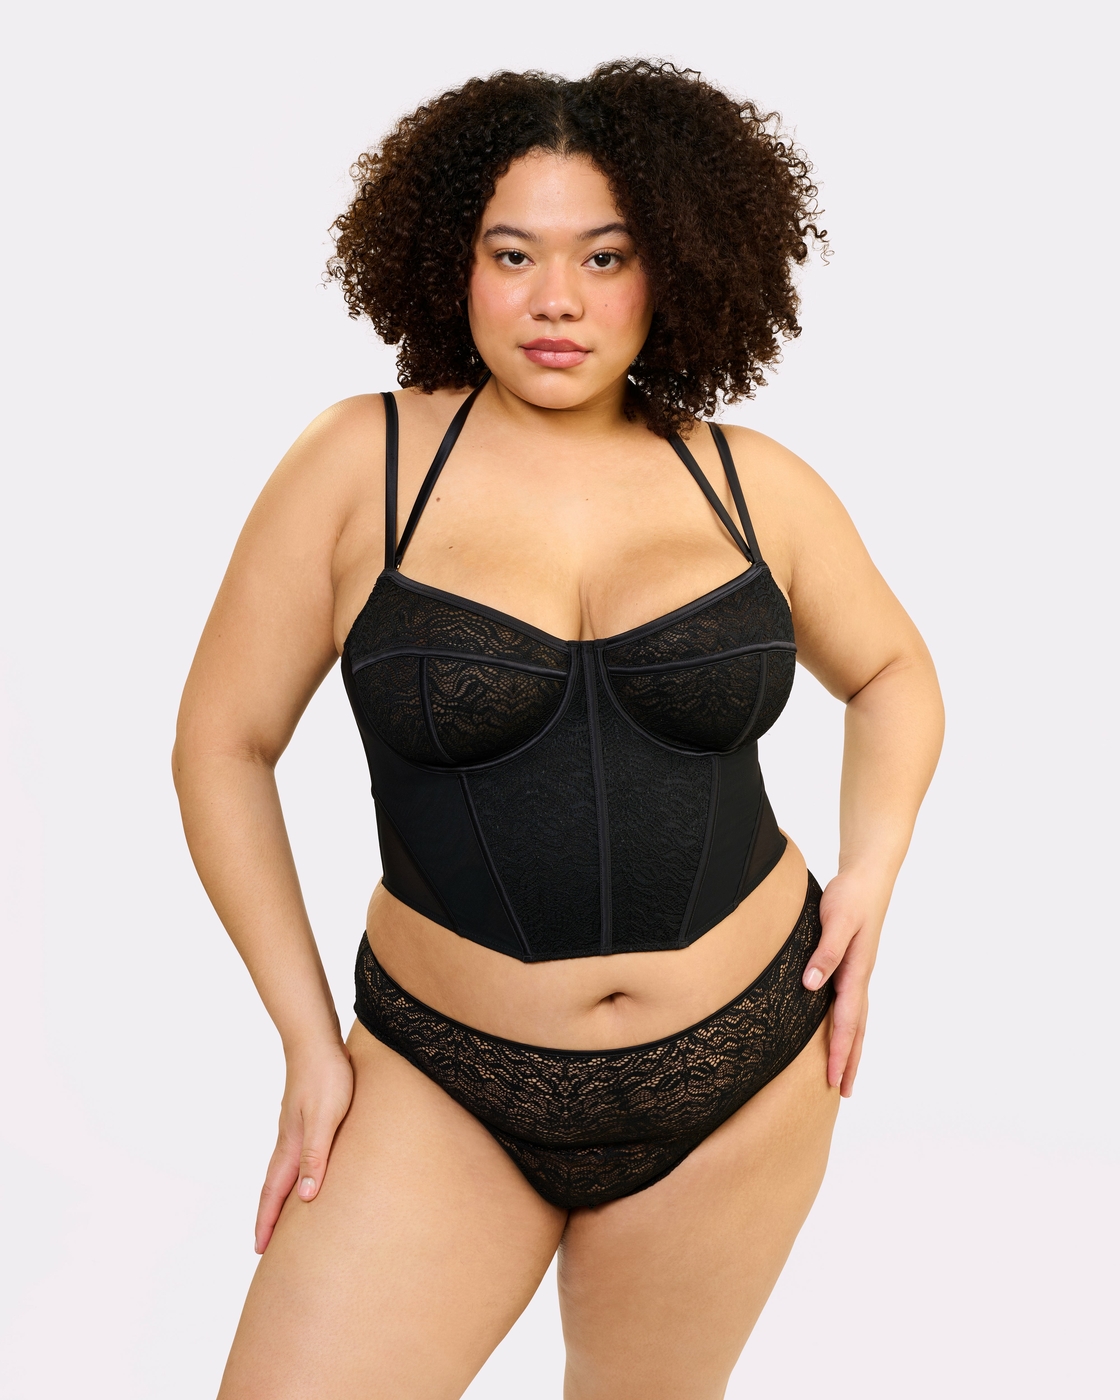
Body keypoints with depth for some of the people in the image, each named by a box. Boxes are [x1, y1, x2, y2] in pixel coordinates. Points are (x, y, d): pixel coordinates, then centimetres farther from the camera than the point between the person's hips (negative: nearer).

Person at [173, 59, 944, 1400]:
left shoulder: (755, 485, -1)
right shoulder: (362, 464, -8)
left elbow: (893, 672, 16)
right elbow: (222, 746, -2)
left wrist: (872, 874, 0)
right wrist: (309, 1041, -4)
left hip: (740, 1077, 2)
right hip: (447, 1080, -2)